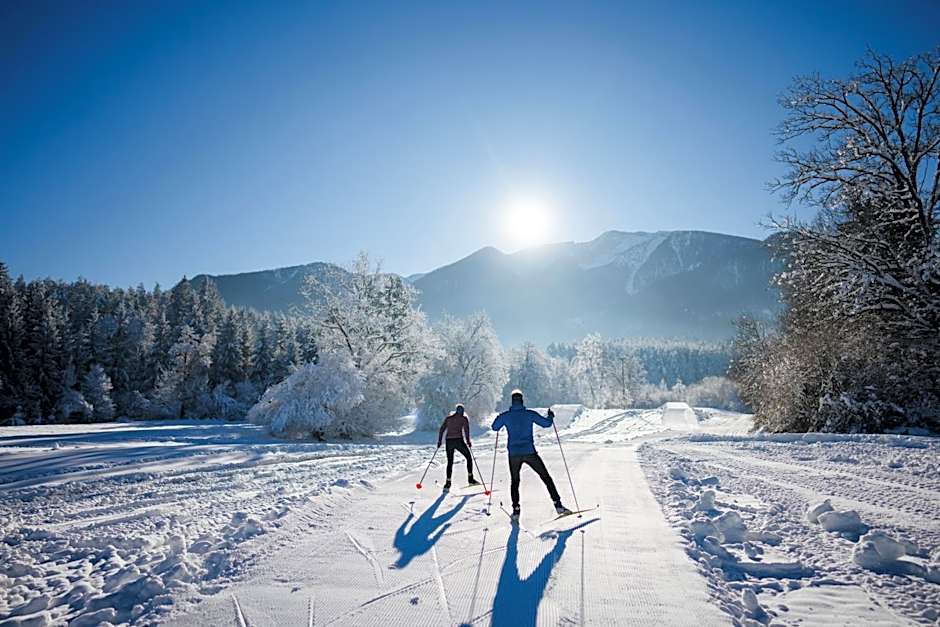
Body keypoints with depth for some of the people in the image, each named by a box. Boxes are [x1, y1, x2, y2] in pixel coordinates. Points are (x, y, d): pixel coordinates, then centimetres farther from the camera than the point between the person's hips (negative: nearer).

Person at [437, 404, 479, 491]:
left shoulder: (448, 418, 17)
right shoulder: (464, 418, 7)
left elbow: (441, 429, 12)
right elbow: (466, 429, -6)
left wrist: (439, 441, 14)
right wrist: (468, 441, -2)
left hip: (449, 441, 3)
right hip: (459, 440, -3)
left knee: (450, 462, 13)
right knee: (469, 458, 14)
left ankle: (448, 482, 4)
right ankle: (470, 479, 9)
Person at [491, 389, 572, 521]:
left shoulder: (505, 416, -1)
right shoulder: (530, 414, -4)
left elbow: (495, 427, 15)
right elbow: (546, 423, 0)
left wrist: (500, 418, 33)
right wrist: (551, 416, 21)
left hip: (514, 454, 1)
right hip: (529, 452, -1)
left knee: (514, 481, 18)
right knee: (546, 477, 10)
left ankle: (516, 511, 11)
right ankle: (558, 505, 5)